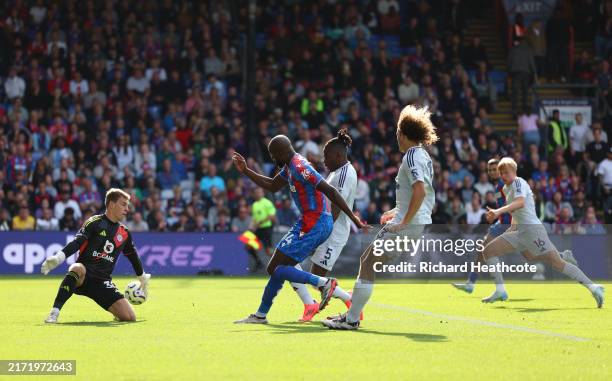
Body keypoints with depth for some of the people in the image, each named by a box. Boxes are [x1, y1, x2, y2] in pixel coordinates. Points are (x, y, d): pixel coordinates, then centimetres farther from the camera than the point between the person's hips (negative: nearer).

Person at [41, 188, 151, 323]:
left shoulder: (125, 233, 15)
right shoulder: (95, 222, -2)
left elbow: (133, 256, 32)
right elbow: (77, 242, -14)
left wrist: (143, 278, 43)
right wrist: (59, 257, -31)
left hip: (103, 282, 5)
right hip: (82, 277, -5)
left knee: (130, 317, -11)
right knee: (78, 269, -44)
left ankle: (116, 312, 27)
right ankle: (54, 313, -40)